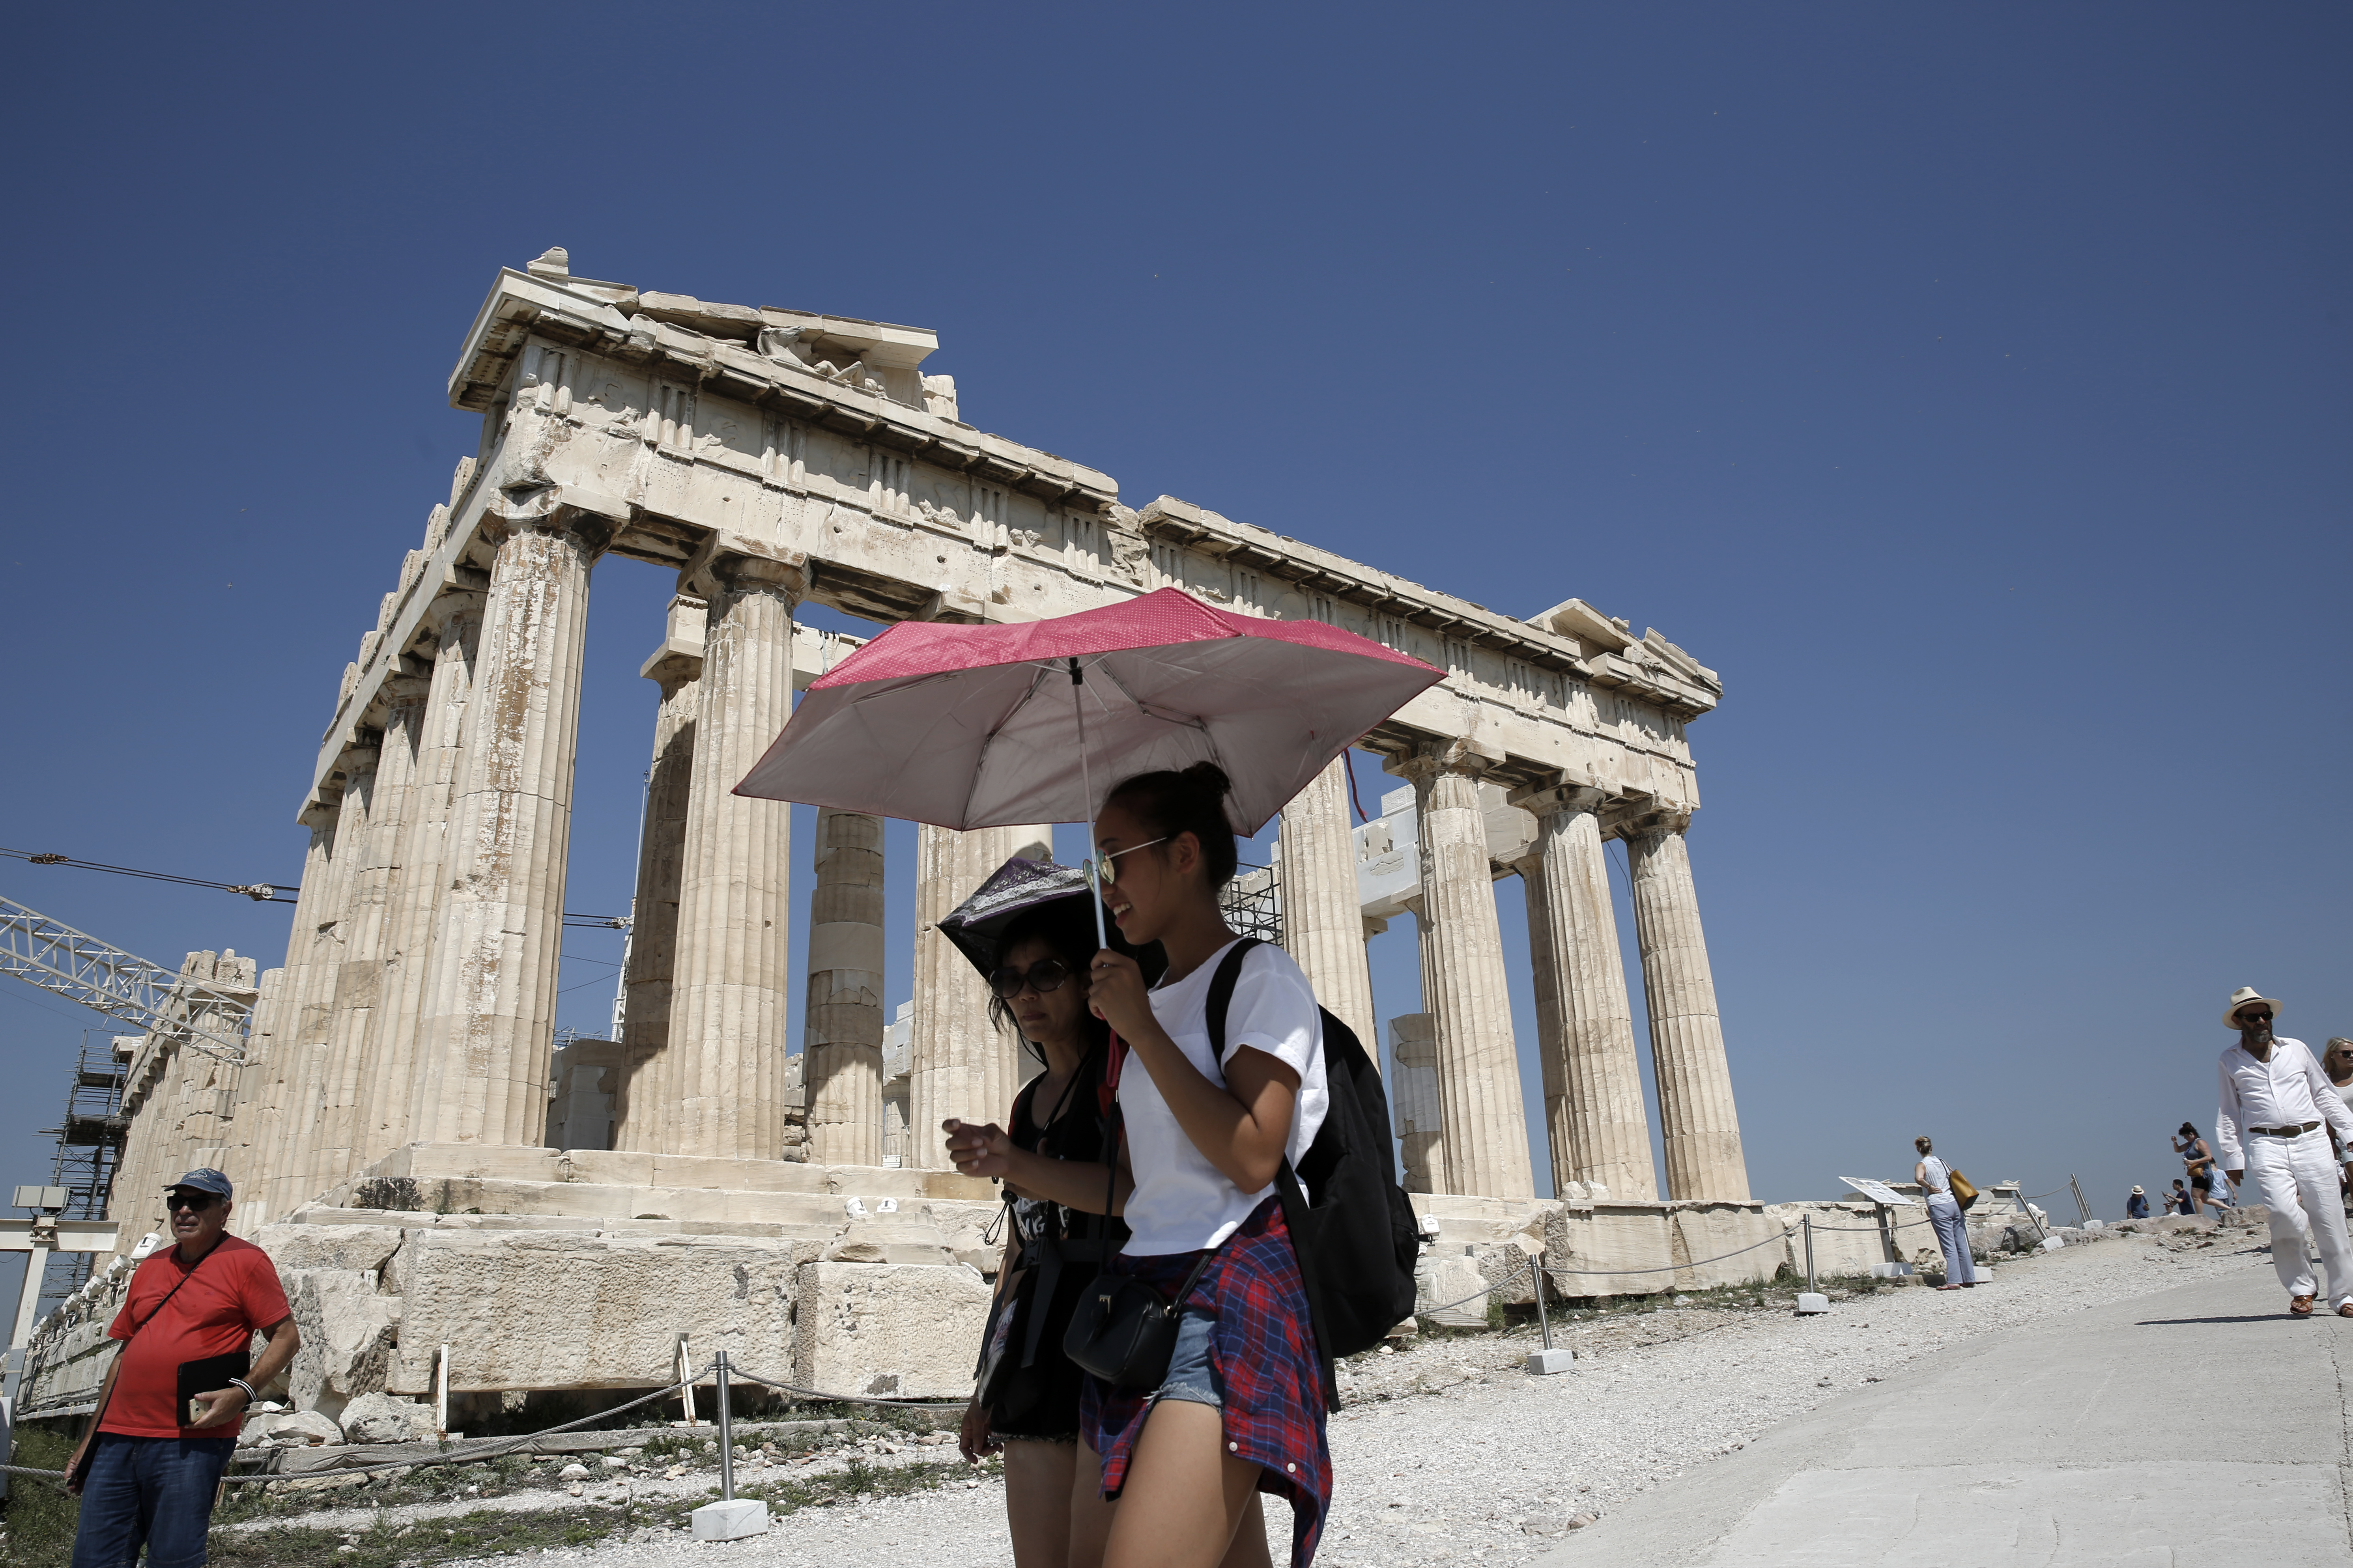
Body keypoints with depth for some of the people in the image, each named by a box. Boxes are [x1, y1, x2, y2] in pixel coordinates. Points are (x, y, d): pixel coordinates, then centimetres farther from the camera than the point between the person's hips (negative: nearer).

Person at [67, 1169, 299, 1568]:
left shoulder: (246, 1261, -2)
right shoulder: (151, 1268, 18)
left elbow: (287, 1337, -5)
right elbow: (125, 1355, 23)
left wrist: (242, 1391, -19)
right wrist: (90, 1438, 20)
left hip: (190, 1442, -6)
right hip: (118, 1435, 6)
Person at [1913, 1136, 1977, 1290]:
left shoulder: (1922, 1165, -2)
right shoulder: (1942, 1162, 15)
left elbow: (1918, 1178, -25)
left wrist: (1929, 1187, -8)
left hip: (1939, 1208, -5)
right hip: (1955, 1204, 5)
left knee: (1949, 1246, -5)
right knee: (1962, 1244, 9)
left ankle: (1954, 1281, -8)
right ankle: (1969, 1279, 12)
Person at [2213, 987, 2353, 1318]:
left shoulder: (2297, 1049, 12)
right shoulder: (2229, 1063, 9)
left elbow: (2325, 1095, 19)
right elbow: (2228, 1114, 13)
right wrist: (2233, 1158, 8)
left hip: (2311, 1140, 2)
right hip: (2266, 1145, -2)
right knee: (2284, 1216, -18)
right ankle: (2301, 1289, -3)